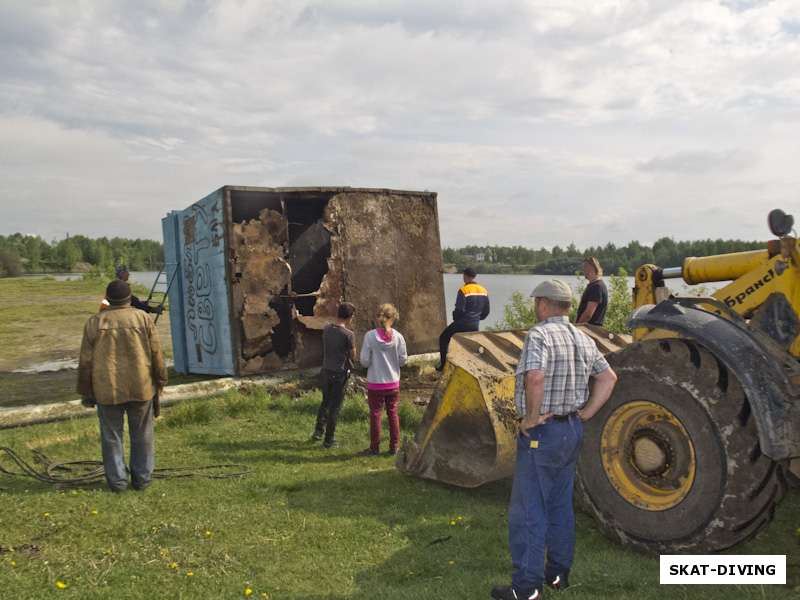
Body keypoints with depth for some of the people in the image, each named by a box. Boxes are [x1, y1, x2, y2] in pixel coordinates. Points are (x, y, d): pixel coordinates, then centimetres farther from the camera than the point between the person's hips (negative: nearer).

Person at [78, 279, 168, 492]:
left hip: (107, 391, 0)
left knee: (111, 437, 11)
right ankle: (142, 478, 16)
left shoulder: (94, 323, -1)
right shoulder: (143, 319, -4)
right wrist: (160, 382, 11)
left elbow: (86, 362, 1)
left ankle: (117, 480, 14)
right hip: (141, 388, 0)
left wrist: (86, 392, 10)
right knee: (141, 436, 11)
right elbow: (157, 355, -2)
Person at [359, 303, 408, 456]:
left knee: (375, 414, 9)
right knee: (393, 413, 15)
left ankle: (375, 448, 17)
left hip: (375, 383, -2)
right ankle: (394, 446, 21)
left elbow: (364, 361, -12)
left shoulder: (370, 336, -13)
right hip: (393, 382, 2)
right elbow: (403, 359, -3)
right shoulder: (398, 336, -9)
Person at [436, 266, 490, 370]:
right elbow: (486, 311, 10)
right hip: (475, 325, 6)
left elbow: (459, 310, -18)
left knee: (443, 338, 13)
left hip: (462, 323, -5)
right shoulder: (483, 290, 5)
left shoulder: (464, 290, -15)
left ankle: (443, 364, 10)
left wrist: (455, 319, 2)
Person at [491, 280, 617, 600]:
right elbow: (609, 377, 13)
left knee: (528, 511, 1)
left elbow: (535, 378, -34)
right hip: (572, 430, 8)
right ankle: (558, 573, 30)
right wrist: (586, 414, 9)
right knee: (561, 505, 19)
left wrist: (532, 416, -20)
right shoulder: (583, 339, 8)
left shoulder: (539, 335, -18)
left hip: (541, 432, -8)